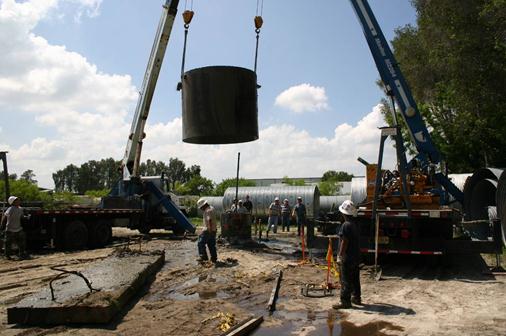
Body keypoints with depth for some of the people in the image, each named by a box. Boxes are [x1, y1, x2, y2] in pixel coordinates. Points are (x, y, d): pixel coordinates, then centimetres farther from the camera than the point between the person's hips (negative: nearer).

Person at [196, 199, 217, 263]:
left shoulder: (208, 210, -17)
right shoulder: (211, 208, 15)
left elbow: (209, 220, -27)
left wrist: (210, 230, -28)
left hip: (208, 230, -10)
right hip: (213, 230, 10)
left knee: (201, 243, -4)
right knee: (212, 245, 13)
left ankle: (203, 256, -4)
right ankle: (214, 258, 15)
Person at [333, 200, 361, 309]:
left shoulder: (346, 225, -20)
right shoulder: (356, 224, 9)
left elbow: (344, 242, -21)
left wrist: (340, 254, -14)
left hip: (347, 257, -9)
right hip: (356, 255, 9)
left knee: (345, 280, -3)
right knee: (355, 278, 18)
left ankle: (345, 301, 1)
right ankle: (356, 298, 29)